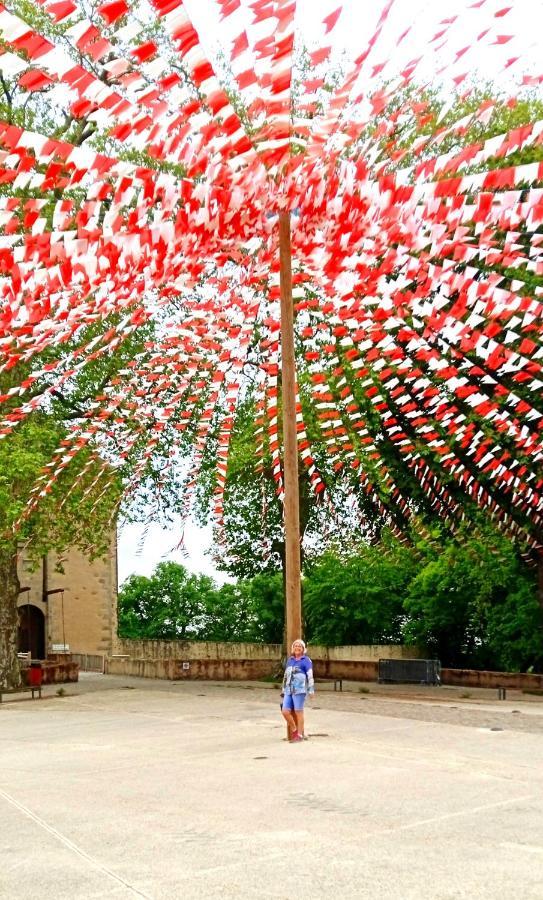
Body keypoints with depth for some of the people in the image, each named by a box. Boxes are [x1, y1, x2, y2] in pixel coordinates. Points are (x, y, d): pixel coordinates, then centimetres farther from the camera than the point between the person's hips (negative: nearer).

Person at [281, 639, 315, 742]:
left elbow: (310, 676, -5)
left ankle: (300, 735, 9)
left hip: (299, 690, -6)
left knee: (298, 712, -1)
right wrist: (283, 690, 24)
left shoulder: (306, 660, 0)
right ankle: (294, 730, 18)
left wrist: (311, 690, -11)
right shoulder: (290, 660, 18)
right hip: (289, 690, 6)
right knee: (285, 711, -2)